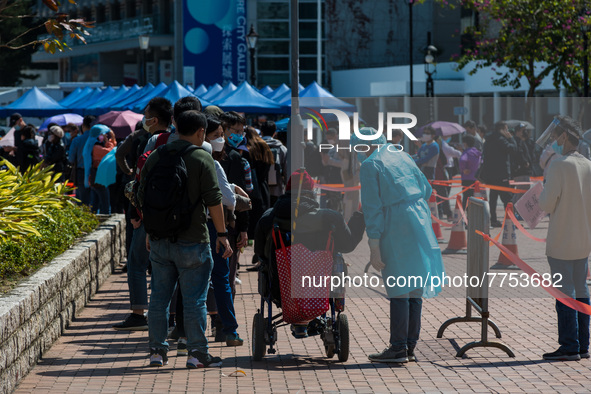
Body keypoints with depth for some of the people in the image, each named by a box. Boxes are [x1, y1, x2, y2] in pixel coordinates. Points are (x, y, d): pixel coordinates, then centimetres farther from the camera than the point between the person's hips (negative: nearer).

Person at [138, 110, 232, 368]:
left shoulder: (155, 158, 8)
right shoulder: (202, 159, -7)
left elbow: (142, 198, 13)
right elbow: (213, 200, -10)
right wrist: (222, 234, -4)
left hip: (159, 239, 5)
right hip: (192, 240, -5)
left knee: (160, 296, 10)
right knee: (194, 298, 0)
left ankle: (157, 351, 13)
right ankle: (197, 352, 1)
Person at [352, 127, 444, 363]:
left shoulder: (369, 166, -4)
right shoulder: (402, 156, 16)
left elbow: (372, 209, -11)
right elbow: (426, 189, 23)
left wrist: (374, 248, -12)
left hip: (395, 228, -7)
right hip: (420, 225, 7)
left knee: (398, 290, -5)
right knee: (415, 288, 8)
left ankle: (398, 348, -4)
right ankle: (410, 347, 11)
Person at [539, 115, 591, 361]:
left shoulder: (559, 166, -14)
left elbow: (547, 205, -16)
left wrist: (542, 195, 4)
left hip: (561, 242, -7)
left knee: (564, 294, -3)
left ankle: (569, 347, -2)